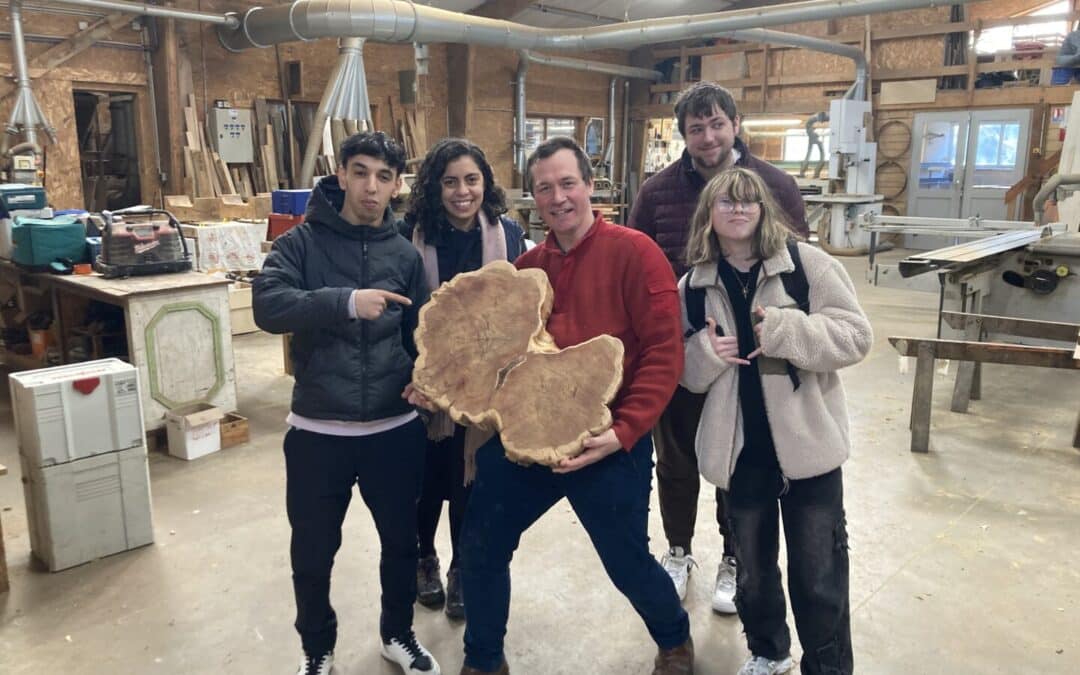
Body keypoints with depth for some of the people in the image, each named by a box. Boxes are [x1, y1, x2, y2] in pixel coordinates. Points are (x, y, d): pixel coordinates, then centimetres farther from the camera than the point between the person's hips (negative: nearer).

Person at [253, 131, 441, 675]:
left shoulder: (405, 255, 5)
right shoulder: (301, 242, -4)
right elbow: (267, 305, -21)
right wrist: (345, 301, -32)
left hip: (395, 429, 3)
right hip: (317, 431, -2)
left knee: (401, 540, 17)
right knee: (313, 552, 13)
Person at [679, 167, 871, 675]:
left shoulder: (807, 263, -6)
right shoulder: (694, 286, 2)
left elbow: (856, 336, -10)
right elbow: (683, 372, 9)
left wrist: (786, 331, -22)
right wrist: (705, 352, -13)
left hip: (807, 444, -3)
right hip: (739, 448, 3)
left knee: (819, 576, 6)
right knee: (752, 567, 19)